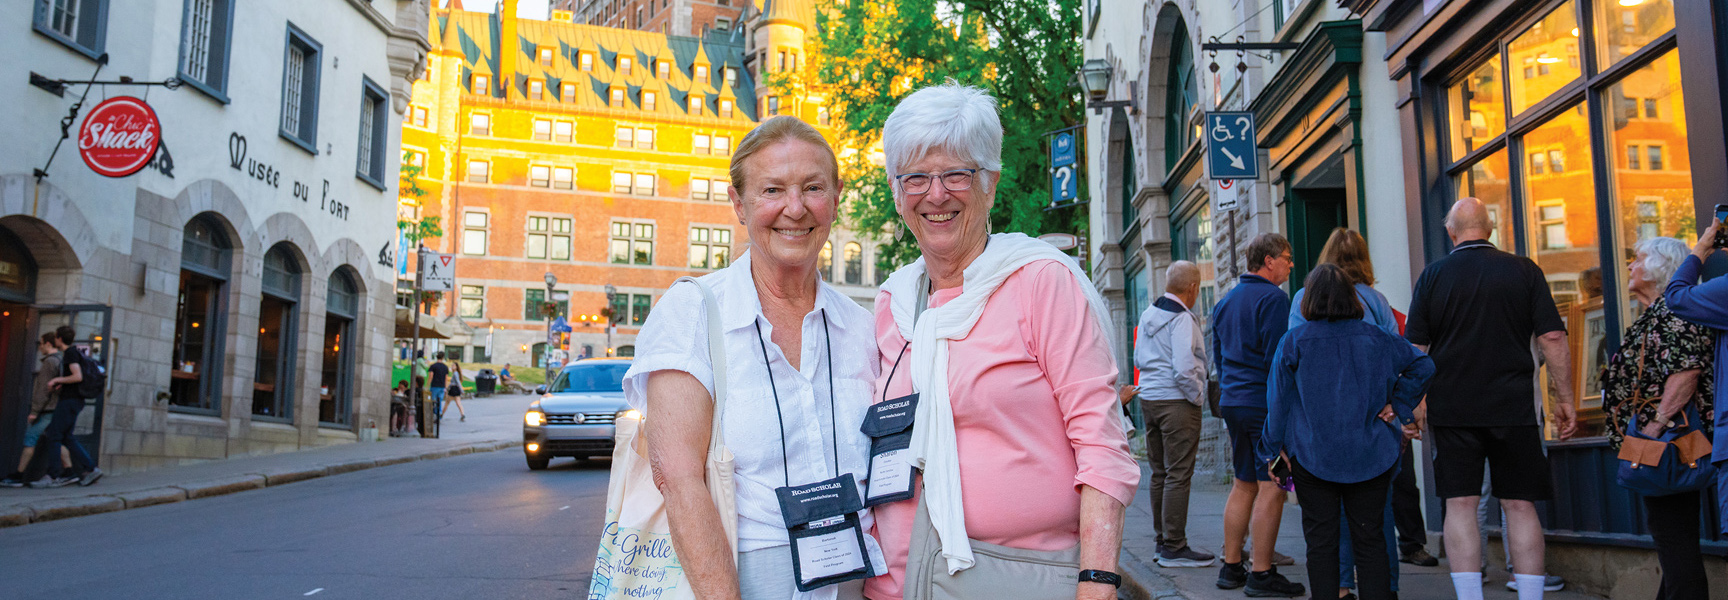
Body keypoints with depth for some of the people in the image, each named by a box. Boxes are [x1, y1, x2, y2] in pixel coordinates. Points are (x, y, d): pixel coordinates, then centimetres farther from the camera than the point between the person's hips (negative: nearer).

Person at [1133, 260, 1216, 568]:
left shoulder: (1148, 315, 11)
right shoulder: (1182, 319, -15)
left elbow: (1139, 359, 17)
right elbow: (1184, 369, -21)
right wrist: (1198, 396, -8)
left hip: (1148, 398, 9)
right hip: (1177, 402, -9)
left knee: (1160, 473, 14)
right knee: (1178, 475, -5)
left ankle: (1163, 541, 21)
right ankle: (1174, 547, -2)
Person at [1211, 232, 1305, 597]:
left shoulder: (1225, 302, 16)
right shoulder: (1273, 298, -11)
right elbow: (1278, 357, -16)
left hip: (1232, 402, 9)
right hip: (1265, 402, -9)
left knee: (1243, 484, 15)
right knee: (1271, 487, -5)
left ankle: (1231, 567, 18)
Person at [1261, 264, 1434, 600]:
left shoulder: (1293, 342, -6)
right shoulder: (1376, 339, 2)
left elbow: (1278, 402, -2)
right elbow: (1423, 365, 7)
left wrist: (1274, 448, 6)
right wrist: (1399, 405, 5)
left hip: (1313, 457, -2)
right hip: (1371, 457, 2)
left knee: (1321, 541, 5)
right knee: (1370, 539, 9)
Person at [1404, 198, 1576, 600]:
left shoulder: (1433, 275, 1)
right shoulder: (1525, 271, 2)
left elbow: (1416, 349, 1)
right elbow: (1553, 339, -1)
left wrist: (1417, 401, 11)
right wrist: (1564, 399, 5)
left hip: (1452, 409, 0)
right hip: (1514, 408, 1)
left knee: (1460, 505, 1)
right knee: (1520, 505, 6)